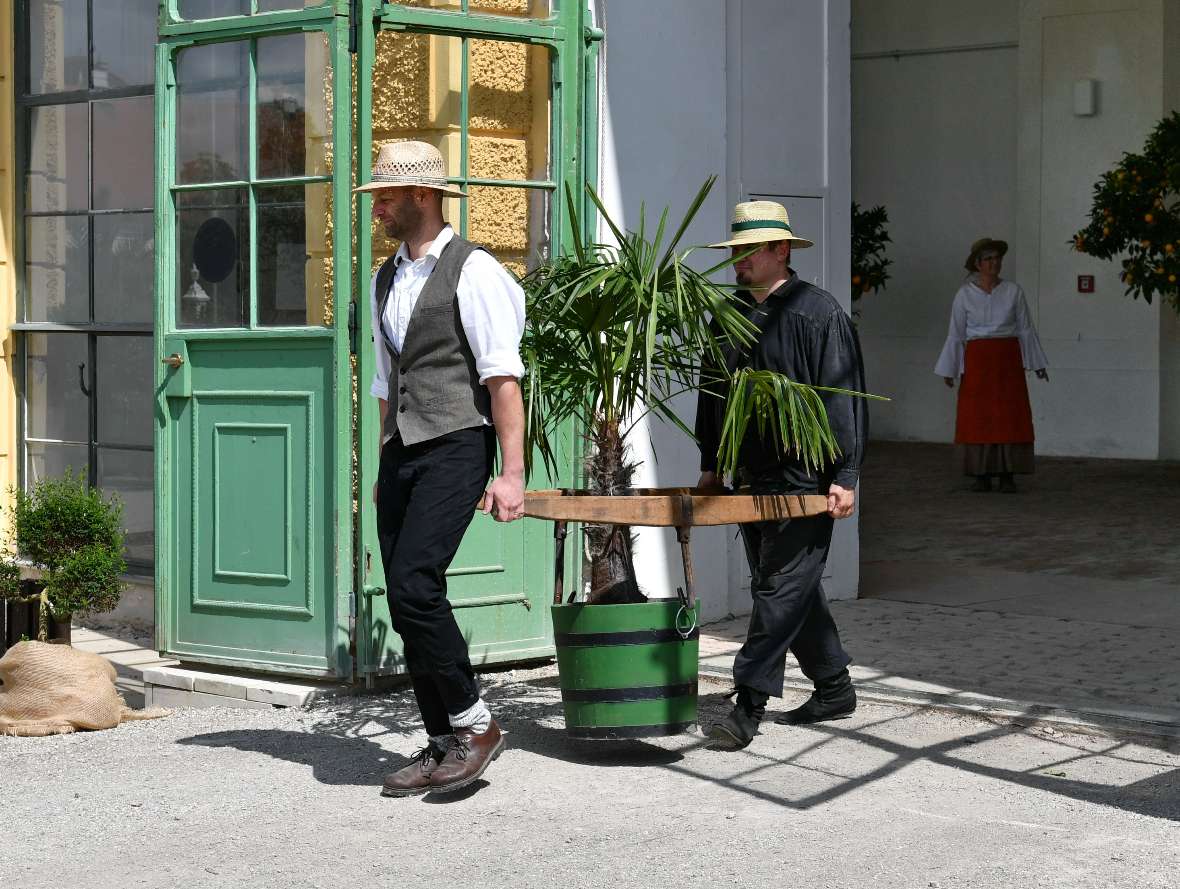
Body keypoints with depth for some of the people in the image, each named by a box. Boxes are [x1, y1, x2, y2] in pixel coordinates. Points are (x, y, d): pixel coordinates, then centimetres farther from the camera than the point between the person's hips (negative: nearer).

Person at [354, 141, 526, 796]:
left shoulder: (473, 270, -6)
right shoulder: (385, 281, 18)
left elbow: (503, 377, -11)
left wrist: (512, 473, -16)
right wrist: (385, 469, 23)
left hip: (455, 448, -8)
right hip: (400, 453, 8)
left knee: (412, 586, -19)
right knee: (408, 601, 5)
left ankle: (474, 724, -3)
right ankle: (443, 746, 15)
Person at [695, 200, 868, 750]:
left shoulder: (819, 313, -9)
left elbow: (844, 397, -12)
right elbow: (712, 392, 21)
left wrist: (845, 476, -16)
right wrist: (709, 464, 18)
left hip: (805, 479, -8)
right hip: (751, 479, 8)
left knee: (782, 589, -8)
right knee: (791, 590, 14)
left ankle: (749, 703, -7)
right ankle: (834, 689, 26)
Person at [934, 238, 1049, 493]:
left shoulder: (1013, 291, 2)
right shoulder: (964, 295, 0)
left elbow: (1026, 329, 6)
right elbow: (956, 334, 3)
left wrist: (1038, 364, 6)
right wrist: (949, 370, 2)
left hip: (1008, 360, 0)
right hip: (977, 360, 0)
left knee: (1010, 416, -4)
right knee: (978, 417, -2)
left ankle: (1007, 476, 1)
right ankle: (981, 476, 5)